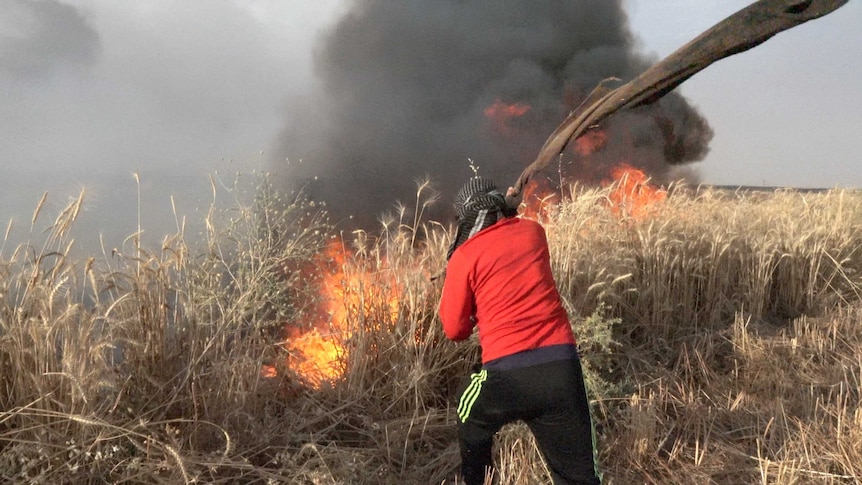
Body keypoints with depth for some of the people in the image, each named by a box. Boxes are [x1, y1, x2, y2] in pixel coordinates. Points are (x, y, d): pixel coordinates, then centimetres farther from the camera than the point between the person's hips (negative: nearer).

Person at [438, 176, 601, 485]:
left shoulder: (464, 256, -1)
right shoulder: (533, 231, 9)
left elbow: (454, 330, 5)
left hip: (506, 373, -3)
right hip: (562, 365, 3)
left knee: (471, 428, 30)